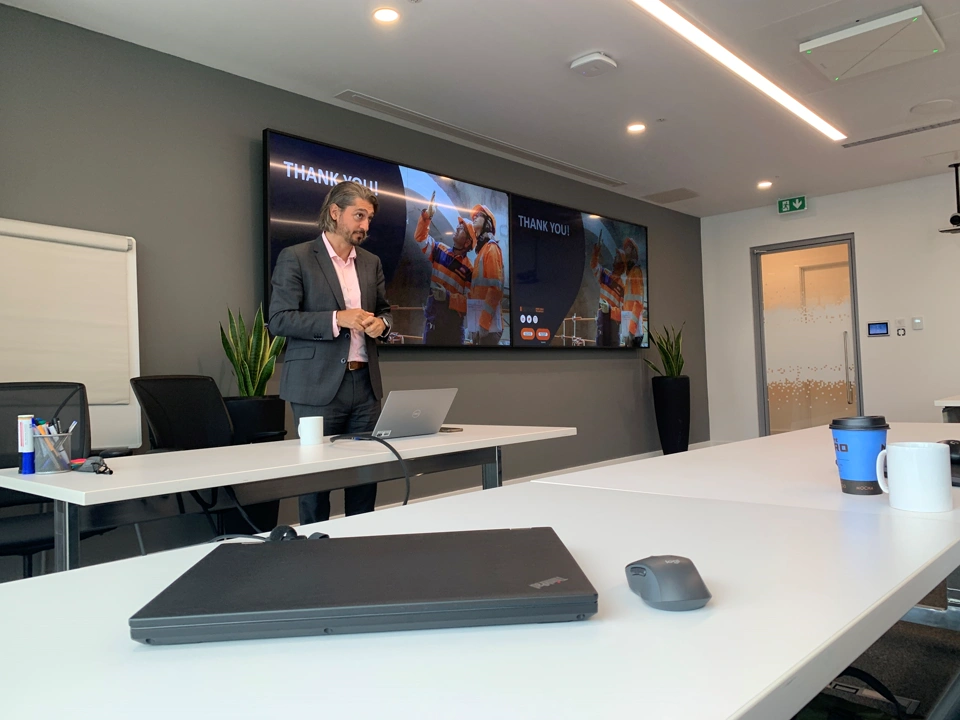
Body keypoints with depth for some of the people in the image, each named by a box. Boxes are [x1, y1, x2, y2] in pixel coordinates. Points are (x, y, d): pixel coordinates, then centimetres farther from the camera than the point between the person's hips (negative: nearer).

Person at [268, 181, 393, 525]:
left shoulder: (371, 263, 14)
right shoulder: (295, 258, -3)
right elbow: (279, 319, -9)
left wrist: (381, 324, -1)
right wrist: (337, 319, -18)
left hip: (365, 382, 5)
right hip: (318, 385, -5)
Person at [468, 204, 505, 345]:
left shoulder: (491, 248, -7)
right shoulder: (481, 248, 21)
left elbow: (495, 287, -18)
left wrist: (483, 322, -22)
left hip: (489, 325, -9)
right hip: (480, 323, 9)